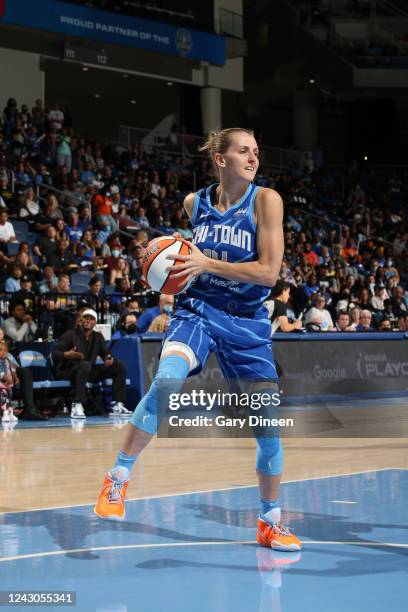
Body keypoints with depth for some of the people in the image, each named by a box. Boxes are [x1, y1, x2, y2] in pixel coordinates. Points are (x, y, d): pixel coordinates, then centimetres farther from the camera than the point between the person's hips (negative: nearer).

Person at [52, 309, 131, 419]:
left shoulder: (98, 337, 12)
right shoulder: (70, 335, -4)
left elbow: (106, 354, 8)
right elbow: (55, 353, -12)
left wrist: (109, 359, -18)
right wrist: (66, 355, -35)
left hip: (88, 372, 6)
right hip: (67, 372, -6)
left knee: (119, 366, -5)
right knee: (85, 364, -40)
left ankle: (117, 405, -7)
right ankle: (77, 406, -44)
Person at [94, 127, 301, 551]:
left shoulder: (265, 200, -9)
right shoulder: (194, 203, 0)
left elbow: (269, 272, -16)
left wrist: (207, 263, -22)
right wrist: (180, 264, 0)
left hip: (248, 322, 0)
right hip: (198, 310, 0)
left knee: (268, 424, 0)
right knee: (167, 378, -31)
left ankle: (271, 521, 21)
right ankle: (118, 479, -18)